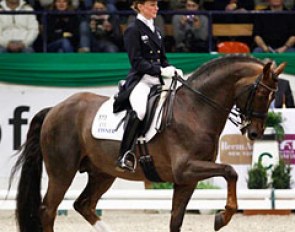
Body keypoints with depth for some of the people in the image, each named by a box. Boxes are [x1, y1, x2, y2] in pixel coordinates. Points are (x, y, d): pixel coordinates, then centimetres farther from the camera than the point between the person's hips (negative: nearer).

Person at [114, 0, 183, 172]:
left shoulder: (156, 30, 20)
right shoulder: (133, 30, -2)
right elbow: (137, 61, -11)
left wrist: (173, 70, 1)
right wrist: (160, 70, -21)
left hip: (158, 81, 8)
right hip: (140, 80, -8)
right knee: (139, 110, -35)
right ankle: (125, 156, -38)